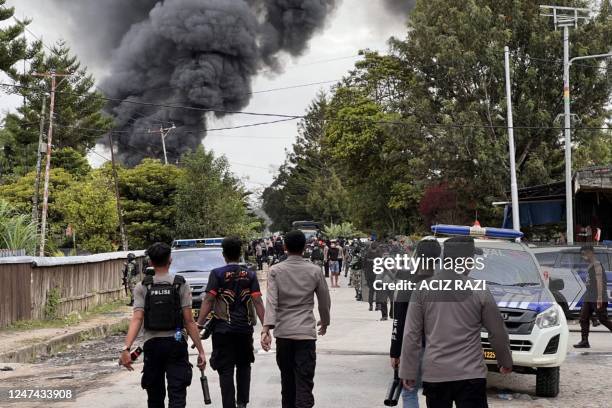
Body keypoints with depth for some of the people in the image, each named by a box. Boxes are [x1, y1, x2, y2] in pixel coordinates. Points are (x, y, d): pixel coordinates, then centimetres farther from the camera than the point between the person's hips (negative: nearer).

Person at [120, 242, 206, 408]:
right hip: (176, 344, -2)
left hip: (152, 345, 2)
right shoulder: (181, 285, -2)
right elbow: (189, 321, -6)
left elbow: (136, 319, -12)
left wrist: (127, 348, -19)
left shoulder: (142, 287, 1)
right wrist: (201, 350, -4)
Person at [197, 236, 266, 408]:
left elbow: (208, 301, -11)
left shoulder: (217, 274, -5)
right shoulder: (250, 274, 2)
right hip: (245, 328, 3)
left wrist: (198, 325, -9)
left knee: (226, 370, 3)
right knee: (244, 365, 20)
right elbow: (257, 302, -2)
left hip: (223, 329, -3)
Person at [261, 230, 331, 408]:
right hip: (306, 333, -2)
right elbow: (325, 301, 9)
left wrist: (266, 328, -18)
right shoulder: (315, 271, 1)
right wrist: (324, 322, 26)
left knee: (287, 379, 18)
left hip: (283, 333, 2)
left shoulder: (276, 271, 0)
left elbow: (271, 301, -12)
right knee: (304, 382, -6)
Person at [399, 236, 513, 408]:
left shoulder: (422, 290, 0)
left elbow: (411, 335, 0)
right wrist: (506, 362, 23)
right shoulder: (480, 292, -4)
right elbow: (498, 333, 6)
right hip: (470, 373, -2)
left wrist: (408, 372, 7)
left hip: (434, 374, 2)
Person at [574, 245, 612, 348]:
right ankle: (584, 341, 2)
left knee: (603, 319, -4)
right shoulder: (590, 266, 17)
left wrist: (599, 298, -23)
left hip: (597, 299, -9)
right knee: (583, 318, 2)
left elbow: (599, 281, -18)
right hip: (588, 298, 9)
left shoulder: (597, 264, -11)